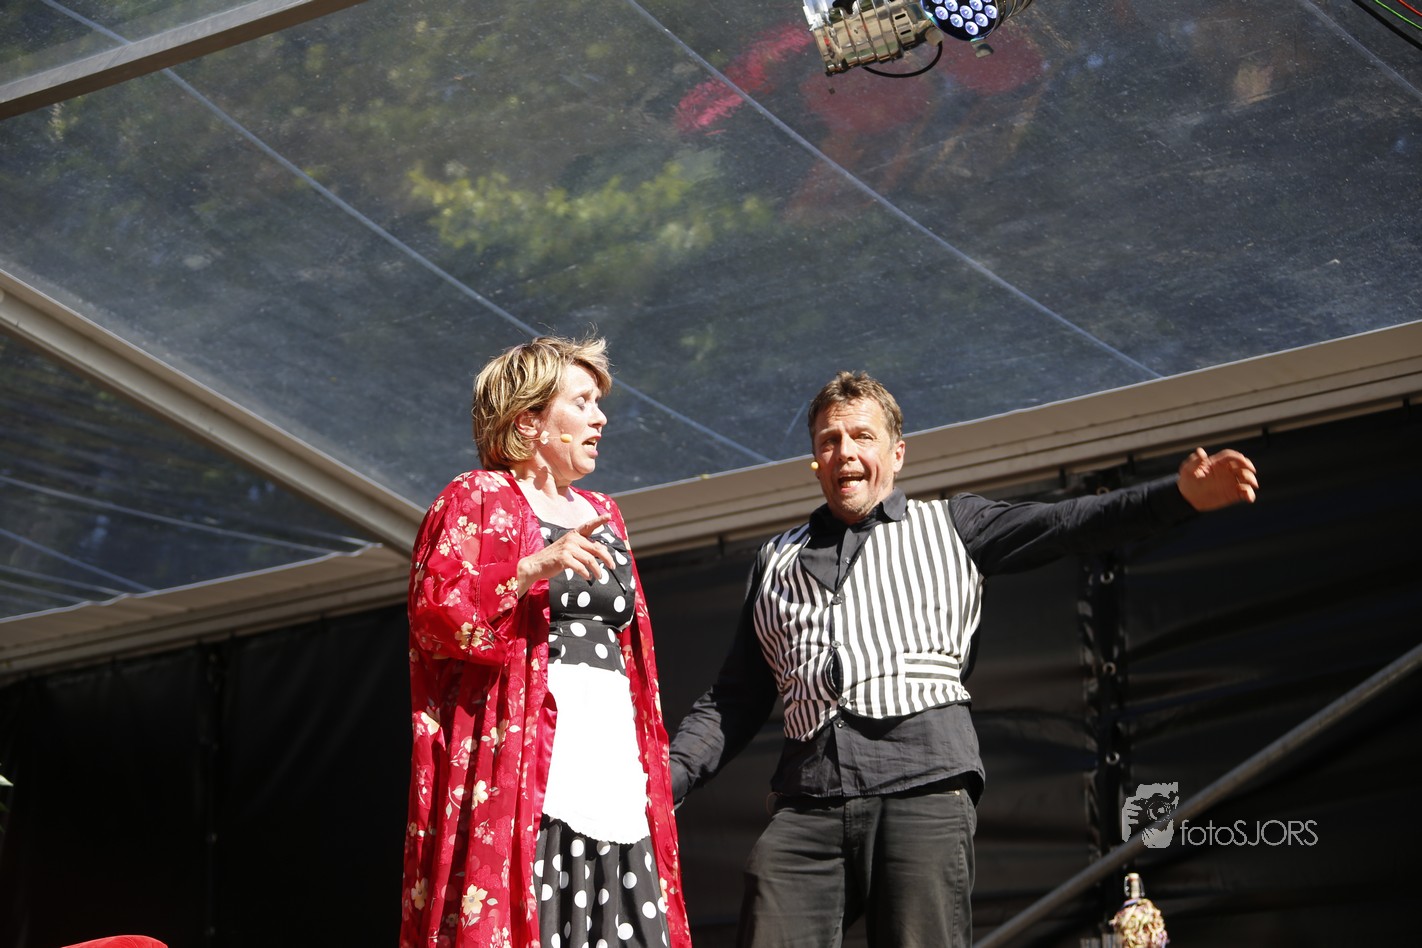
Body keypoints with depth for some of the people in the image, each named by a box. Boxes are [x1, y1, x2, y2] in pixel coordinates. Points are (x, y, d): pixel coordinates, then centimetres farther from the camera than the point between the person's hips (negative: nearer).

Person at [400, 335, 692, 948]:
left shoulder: (601, 514, 24)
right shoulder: (475, 500, 5)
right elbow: (433, 615, -9)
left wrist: (649, 763, 20)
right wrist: (536, 567, -19)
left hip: (611, 759, 6)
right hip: (522, 758, -6)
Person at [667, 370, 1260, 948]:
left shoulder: (948, 527, 19)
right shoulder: (777, 561, 26)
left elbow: (1068, 524, 5)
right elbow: (733, 701, 25)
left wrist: (1178, 496, -11)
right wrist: (666, 776, 9)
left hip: (923, 783, -2)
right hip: (807, 803, 2)